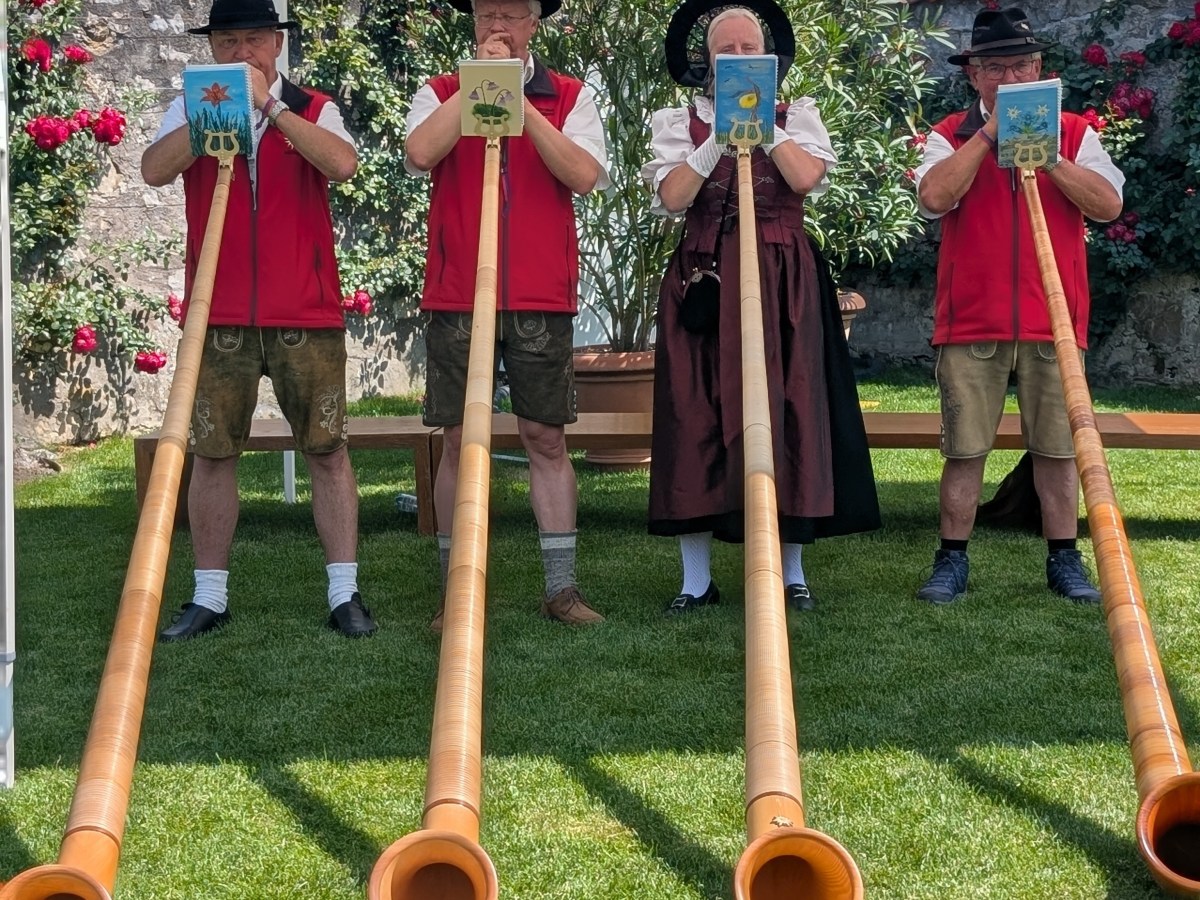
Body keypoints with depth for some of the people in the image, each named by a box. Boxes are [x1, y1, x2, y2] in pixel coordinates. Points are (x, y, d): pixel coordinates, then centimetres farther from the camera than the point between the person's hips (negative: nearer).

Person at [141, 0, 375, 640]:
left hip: (307, 314, -1)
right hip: (218, 317, 1)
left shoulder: (312, 110, 7)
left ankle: (345, 594, 6)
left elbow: (342, 164, -15)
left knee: (326, 449, 0)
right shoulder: (191, 111, 10)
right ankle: (208, 598, 13)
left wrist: (270, 105, -16)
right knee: (212, 453, 4)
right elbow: (154, 170, -9)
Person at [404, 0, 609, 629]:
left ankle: (561, 588, 10)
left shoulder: (569, 97, 9)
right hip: (456, 299, 0)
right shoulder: (441, 94, 9)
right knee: (459, 441, 2)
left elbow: (584, 176, -9)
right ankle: (456, 593, 9)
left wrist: (520, 103, -12)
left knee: (546, 438, 4)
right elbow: (420, 154, -13)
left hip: (542, 299, 0)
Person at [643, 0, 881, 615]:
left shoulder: (796, 116, 11)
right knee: (697, 416, -3)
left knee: (787, 411, -2)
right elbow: (672, 197, -7)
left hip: (784, 282, 0)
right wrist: (722, 134, -11)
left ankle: (792, 570, 6)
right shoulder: (678, 124, 9)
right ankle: (696, 577, 3)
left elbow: (805, 177, -9)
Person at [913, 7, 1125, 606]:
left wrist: (1045, 154, -12)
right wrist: (988, 134, -13)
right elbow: (934, 198, -13)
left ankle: (1064, 560, 15)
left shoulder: (1073, 133, 9)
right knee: (964, 449, 3)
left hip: (1053, 319, 1)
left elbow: (1108, 204, -4)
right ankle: (952, 560, 12)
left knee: (1057, 448, 5)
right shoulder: (952, 136, 6)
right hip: (971, 321, -1)